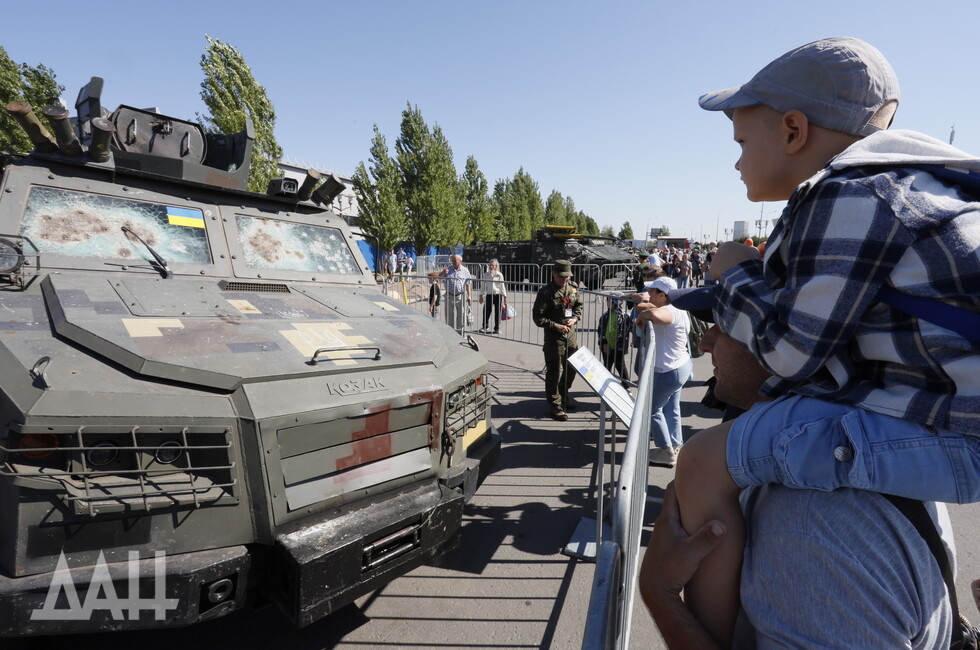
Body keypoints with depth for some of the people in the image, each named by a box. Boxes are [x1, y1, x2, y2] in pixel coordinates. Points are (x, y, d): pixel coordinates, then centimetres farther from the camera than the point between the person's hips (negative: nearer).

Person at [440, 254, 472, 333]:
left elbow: (468, 284, 5)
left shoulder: (465, 270, 4)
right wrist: (443, 273, -11)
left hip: (461, 296, -1)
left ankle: (460, 331, 15)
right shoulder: (448, 268, 9)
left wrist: (469, 295, -3)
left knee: (461, 315, 4)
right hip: (449, 296, 2)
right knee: (449, 314, 3)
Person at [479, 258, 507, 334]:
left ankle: (497, 328, 14)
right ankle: (485, 327, 18)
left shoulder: (499, 275, -1)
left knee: (497, 312, 3)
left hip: (497, 295, -2)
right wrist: (481, 295, 9)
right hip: (489, 295, 2)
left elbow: (502, 286, 2)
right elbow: (484, 286, 12)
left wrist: (505, 297, 0)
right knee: (486, 311, 1)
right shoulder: (486, 275, 5)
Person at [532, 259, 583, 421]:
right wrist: (556, 326, -20)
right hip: (553, 336, -6)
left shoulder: (573, 288, 4)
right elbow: (538, 317, -14)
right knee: (554, 371, 2)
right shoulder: (546, 292, -14)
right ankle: (555, 406, 15)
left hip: (571, 334, 7)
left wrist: (575, 318, -2)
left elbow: (579, 305, 18)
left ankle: (563, 394, 43)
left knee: (572, 367, 19)